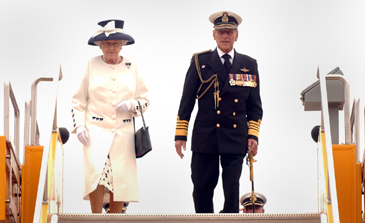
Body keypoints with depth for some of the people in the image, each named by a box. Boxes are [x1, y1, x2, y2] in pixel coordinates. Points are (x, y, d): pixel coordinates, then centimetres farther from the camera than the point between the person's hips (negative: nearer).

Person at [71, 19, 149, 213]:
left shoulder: (131, 67, 10)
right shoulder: (91, 65, 6)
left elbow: (145, 99, 14)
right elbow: (78, 100, 8)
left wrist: (131, 104, -7)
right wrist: (79, 125, -4)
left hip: (124, 133, 2)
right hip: (96, 132, -2)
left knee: (121, 180, 0)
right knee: (97, 174, -18)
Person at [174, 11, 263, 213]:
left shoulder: (249, 65, 9)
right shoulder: (200, 62, 5)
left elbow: (254, 105, 11)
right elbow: (187, 100, 4)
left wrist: (253, 135, 0)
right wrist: (180, 134, 0)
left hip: (236, 139, 1)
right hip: (205, 138, -1)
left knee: (232, 189, -2)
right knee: (202, 189, 1)